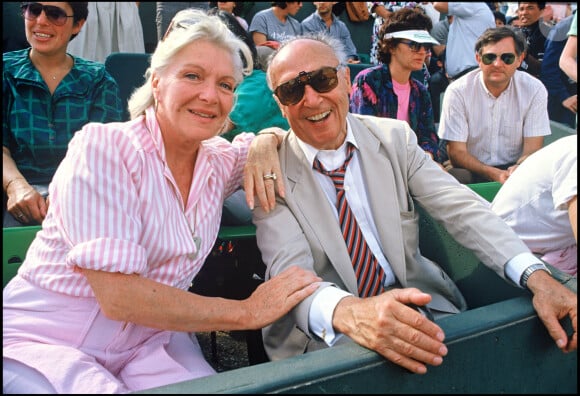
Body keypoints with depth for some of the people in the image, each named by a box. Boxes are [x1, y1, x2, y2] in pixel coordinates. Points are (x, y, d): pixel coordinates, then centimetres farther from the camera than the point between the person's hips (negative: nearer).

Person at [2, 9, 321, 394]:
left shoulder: (219, 163, 2)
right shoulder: (102, 146, -15)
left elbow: (269, 137, 23)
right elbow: (118, 297, -22)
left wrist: (264, 148, -3)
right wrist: (247, 312, -18)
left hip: (149, 342, 5)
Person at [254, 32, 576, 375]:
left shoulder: (394, 137, 2)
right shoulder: (273, 172, -7)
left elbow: (461, 208, -6)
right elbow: (289, 270, -20)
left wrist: (537, 276, -21)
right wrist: (350, 313, -41)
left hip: (416, 307, 3)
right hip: (324, 337, -3)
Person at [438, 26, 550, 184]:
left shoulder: (534, 90, -2)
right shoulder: (457, 91, -8)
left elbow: (532, 149, -5)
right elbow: (457, 152, -10)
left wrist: (516, 170, -29)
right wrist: (495, 174, -27)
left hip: (515, 168, 2)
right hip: (472, 170, -2)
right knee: (455, 177, -35)